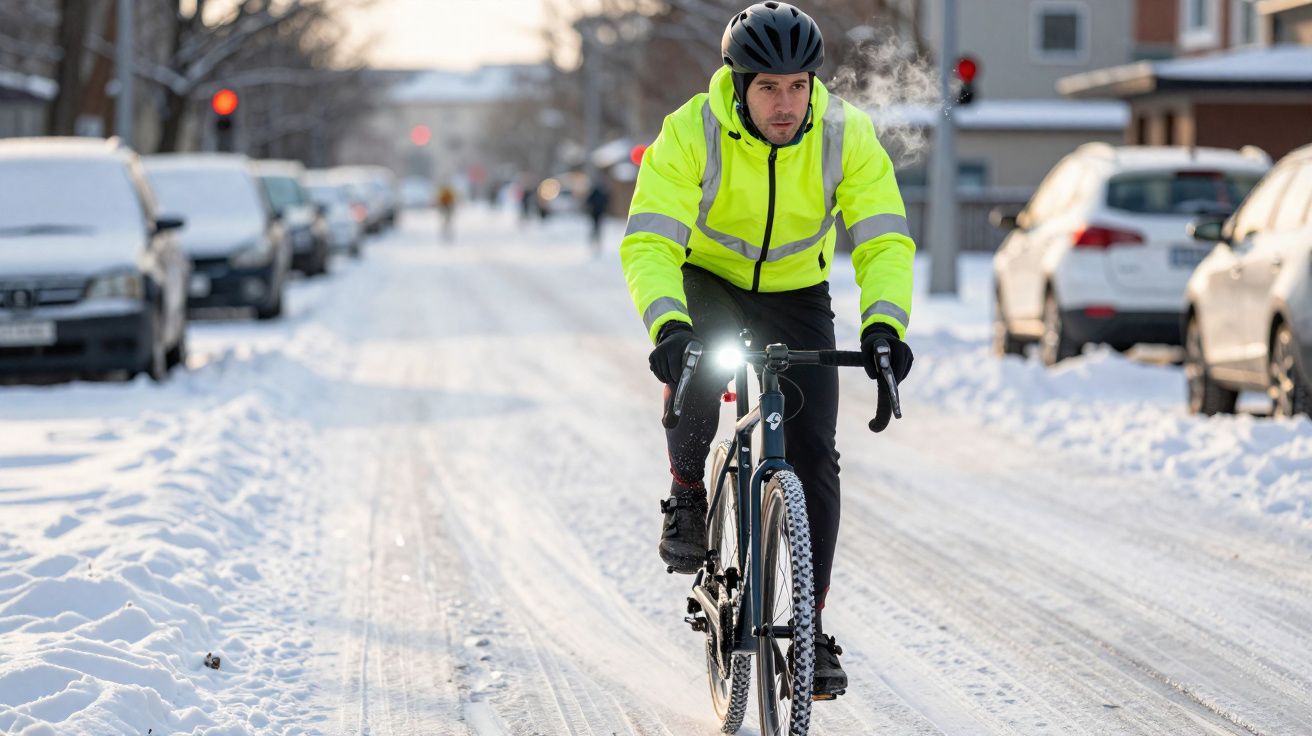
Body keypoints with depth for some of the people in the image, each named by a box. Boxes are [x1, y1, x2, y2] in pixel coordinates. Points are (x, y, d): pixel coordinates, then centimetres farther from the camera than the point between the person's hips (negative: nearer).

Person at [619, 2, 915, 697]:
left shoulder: (846, 136, -23)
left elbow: (884, 240, -27)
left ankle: (809, 625, 3)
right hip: (707, 281, -2)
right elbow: (648, 243, -35)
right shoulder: (692, 132, -28)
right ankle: (686, 498, -6)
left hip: (796, 295, 2)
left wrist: (883, 324, -45)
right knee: (695, 370, -35)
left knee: (814, 456, -8)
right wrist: (669, 326, -53)